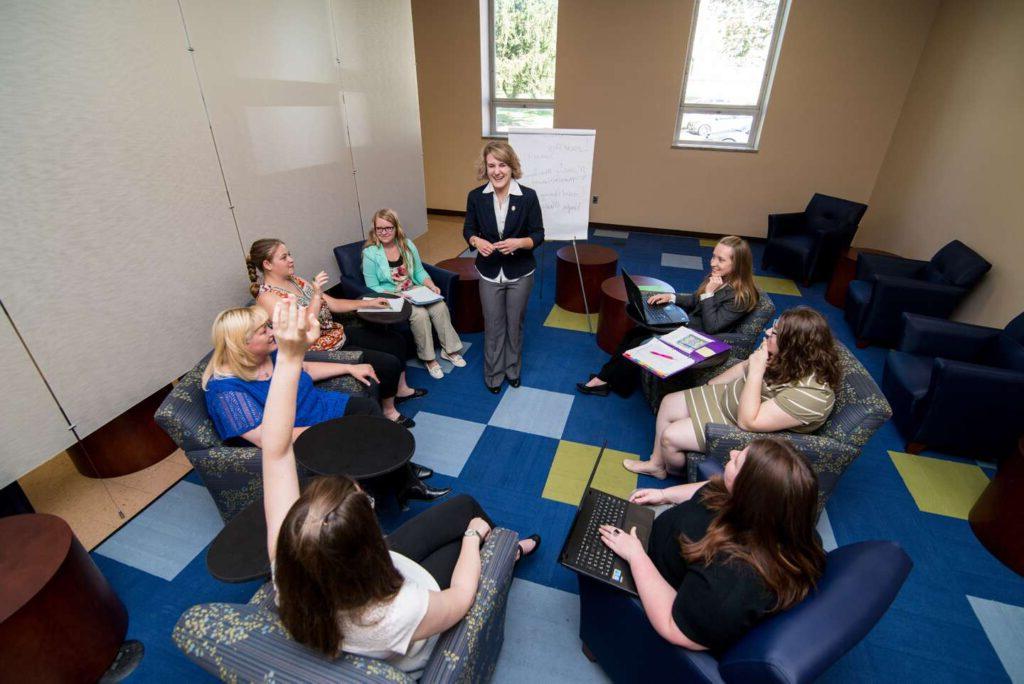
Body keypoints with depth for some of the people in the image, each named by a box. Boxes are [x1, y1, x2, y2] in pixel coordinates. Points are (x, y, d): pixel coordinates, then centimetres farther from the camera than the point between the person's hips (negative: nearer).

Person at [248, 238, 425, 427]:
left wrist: (368, 303, 1)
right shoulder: (268, 297, -20)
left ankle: (401, 389, 29)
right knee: (389, 364, -16)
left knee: (396, 340, 10)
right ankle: (389, 411, 9)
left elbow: (332, 304, 9)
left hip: (340, 334, 9)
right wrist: (316, 294, -31)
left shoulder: (294, 280, 6)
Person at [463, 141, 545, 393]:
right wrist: (477, 241, -20)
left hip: (520, 273, 0)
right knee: (493, 326, 10)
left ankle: (513, 369, 39)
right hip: (490, 273, 1)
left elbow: (538, 235, -8)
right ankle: (493, 374, 31)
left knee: (515, 324, 16)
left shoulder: (528, 196, -13)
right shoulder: (476, 197, -9)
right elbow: (468, 230, 3)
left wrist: (518, 243, -28)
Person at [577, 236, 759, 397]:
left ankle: (606, 379, 6)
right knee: (635, 332, -9)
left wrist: (708, 293, -26)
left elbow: (711, 327, -24)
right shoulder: (714, 277, 2)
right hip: (686, 325, 8)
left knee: (640, 344, -13)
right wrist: (671, 296, 1)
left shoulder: (740, 296, -21)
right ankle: (606, 377, -4)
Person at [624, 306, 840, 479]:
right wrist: (709, 387, 10)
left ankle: (675, 474, 29)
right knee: (668, 402, 8)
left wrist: (756, 371, -35)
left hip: (742, 431, -8)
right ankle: (656, 463, 28)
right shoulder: (784, 356, -13)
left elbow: (748, 422, -34)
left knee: (669, 437, -9)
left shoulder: (810, 391, -35)